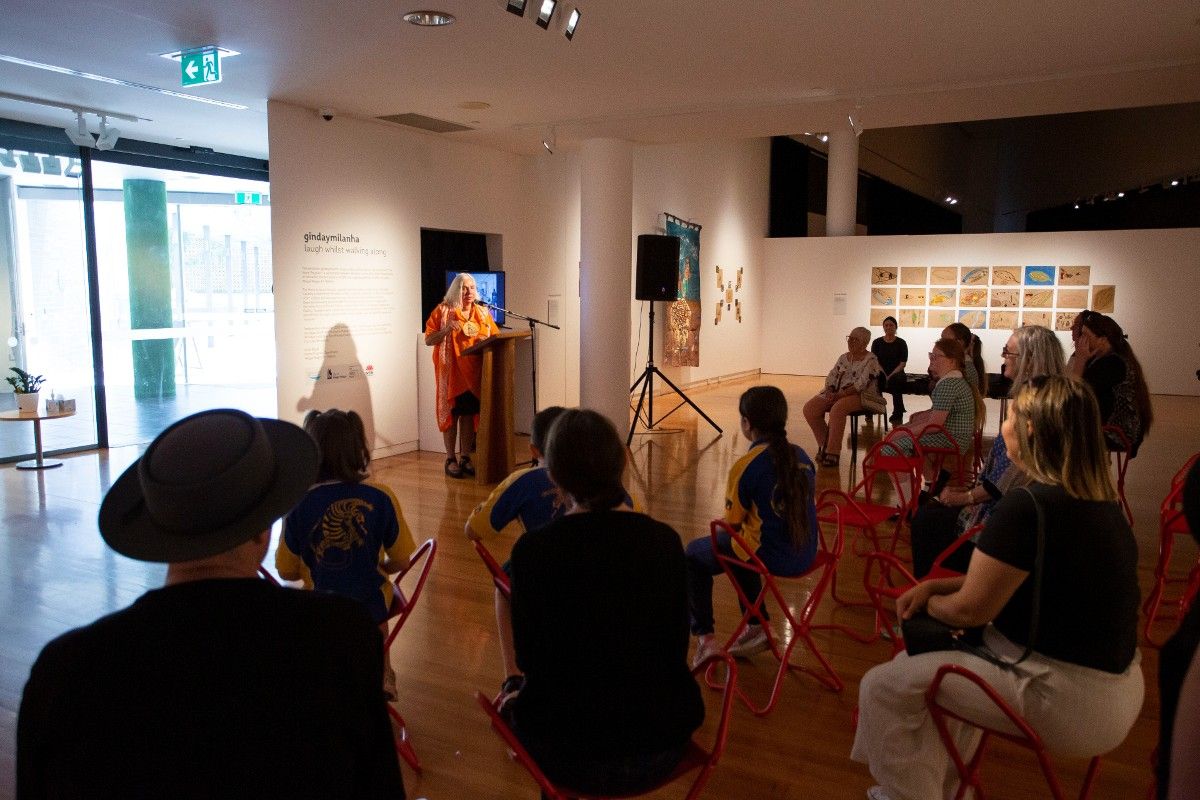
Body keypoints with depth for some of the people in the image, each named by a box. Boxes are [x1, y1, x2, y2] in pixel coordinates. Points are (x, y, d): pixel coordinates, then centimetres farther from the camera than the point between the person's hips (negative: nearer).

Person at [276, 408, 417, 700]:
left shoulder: (299, 503, -17)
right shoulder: (380, 497, -17)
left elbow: (286, 571, -7)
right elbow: (400, 561, -7)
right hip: (372, 610, 0)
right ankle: (382, 672, 42)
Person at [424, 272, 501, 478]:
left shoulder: (482, 313, 10)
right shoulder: (443, 311, -2)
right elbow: (428, 340, -4)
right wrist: (447, 329, -20)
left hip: (474, 373, 4)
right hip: (451, 372, -4)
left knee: (469, 414, 7)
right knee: (451, 413, 0)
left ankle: (465, 458, 17)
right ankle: (450, 459, 8)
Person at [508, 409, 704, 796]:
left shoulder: (533, 549, -16)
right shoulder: (665, 540, -9)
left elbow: (529, 658, -4)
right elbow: (676, 649, 3)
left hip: (570, 752, -2)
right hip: (663, 743, 2)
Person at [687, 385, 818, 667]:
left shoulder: (745, 466, -19)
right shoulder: (801, 456, 1)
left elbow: (733, 521, -9)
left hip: (769, 557, -7)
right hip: (805, 555, 7)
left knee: (694, 553, 16)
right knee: (739, 543, 34)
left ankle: (704, 638, 14)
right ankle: (757, 626, 32)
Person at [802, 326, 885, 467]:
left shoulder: (871, 360, -5)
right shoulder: (843, 357, 16)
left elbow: (861, 384, -17)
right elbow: (831, 376, 12)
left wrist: (840, 394, -24)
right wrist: (830, 391, -10)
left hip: (861, 396, -7)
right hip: (837, 394, 7)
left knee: (837, 409, -38)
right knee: (809, 408, -16)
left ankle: (832, 453, -30)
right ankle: (824, 445, -2)